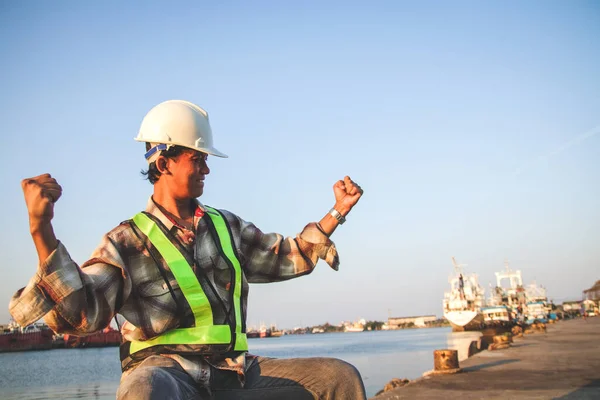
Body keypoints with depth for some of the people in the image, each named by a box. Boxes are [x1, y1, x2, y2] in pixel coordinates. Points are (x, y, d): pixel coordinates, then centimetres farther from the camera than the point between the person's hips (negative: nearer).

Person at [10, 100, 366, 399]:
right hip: (164, 371, -5)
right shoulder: (129, 241, -1)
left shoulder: (227, 227, 16)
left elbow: (290, 255, 24)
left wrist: (338, 212, 16)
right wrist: (41, 228, -26)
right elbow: (78, 313, -14)